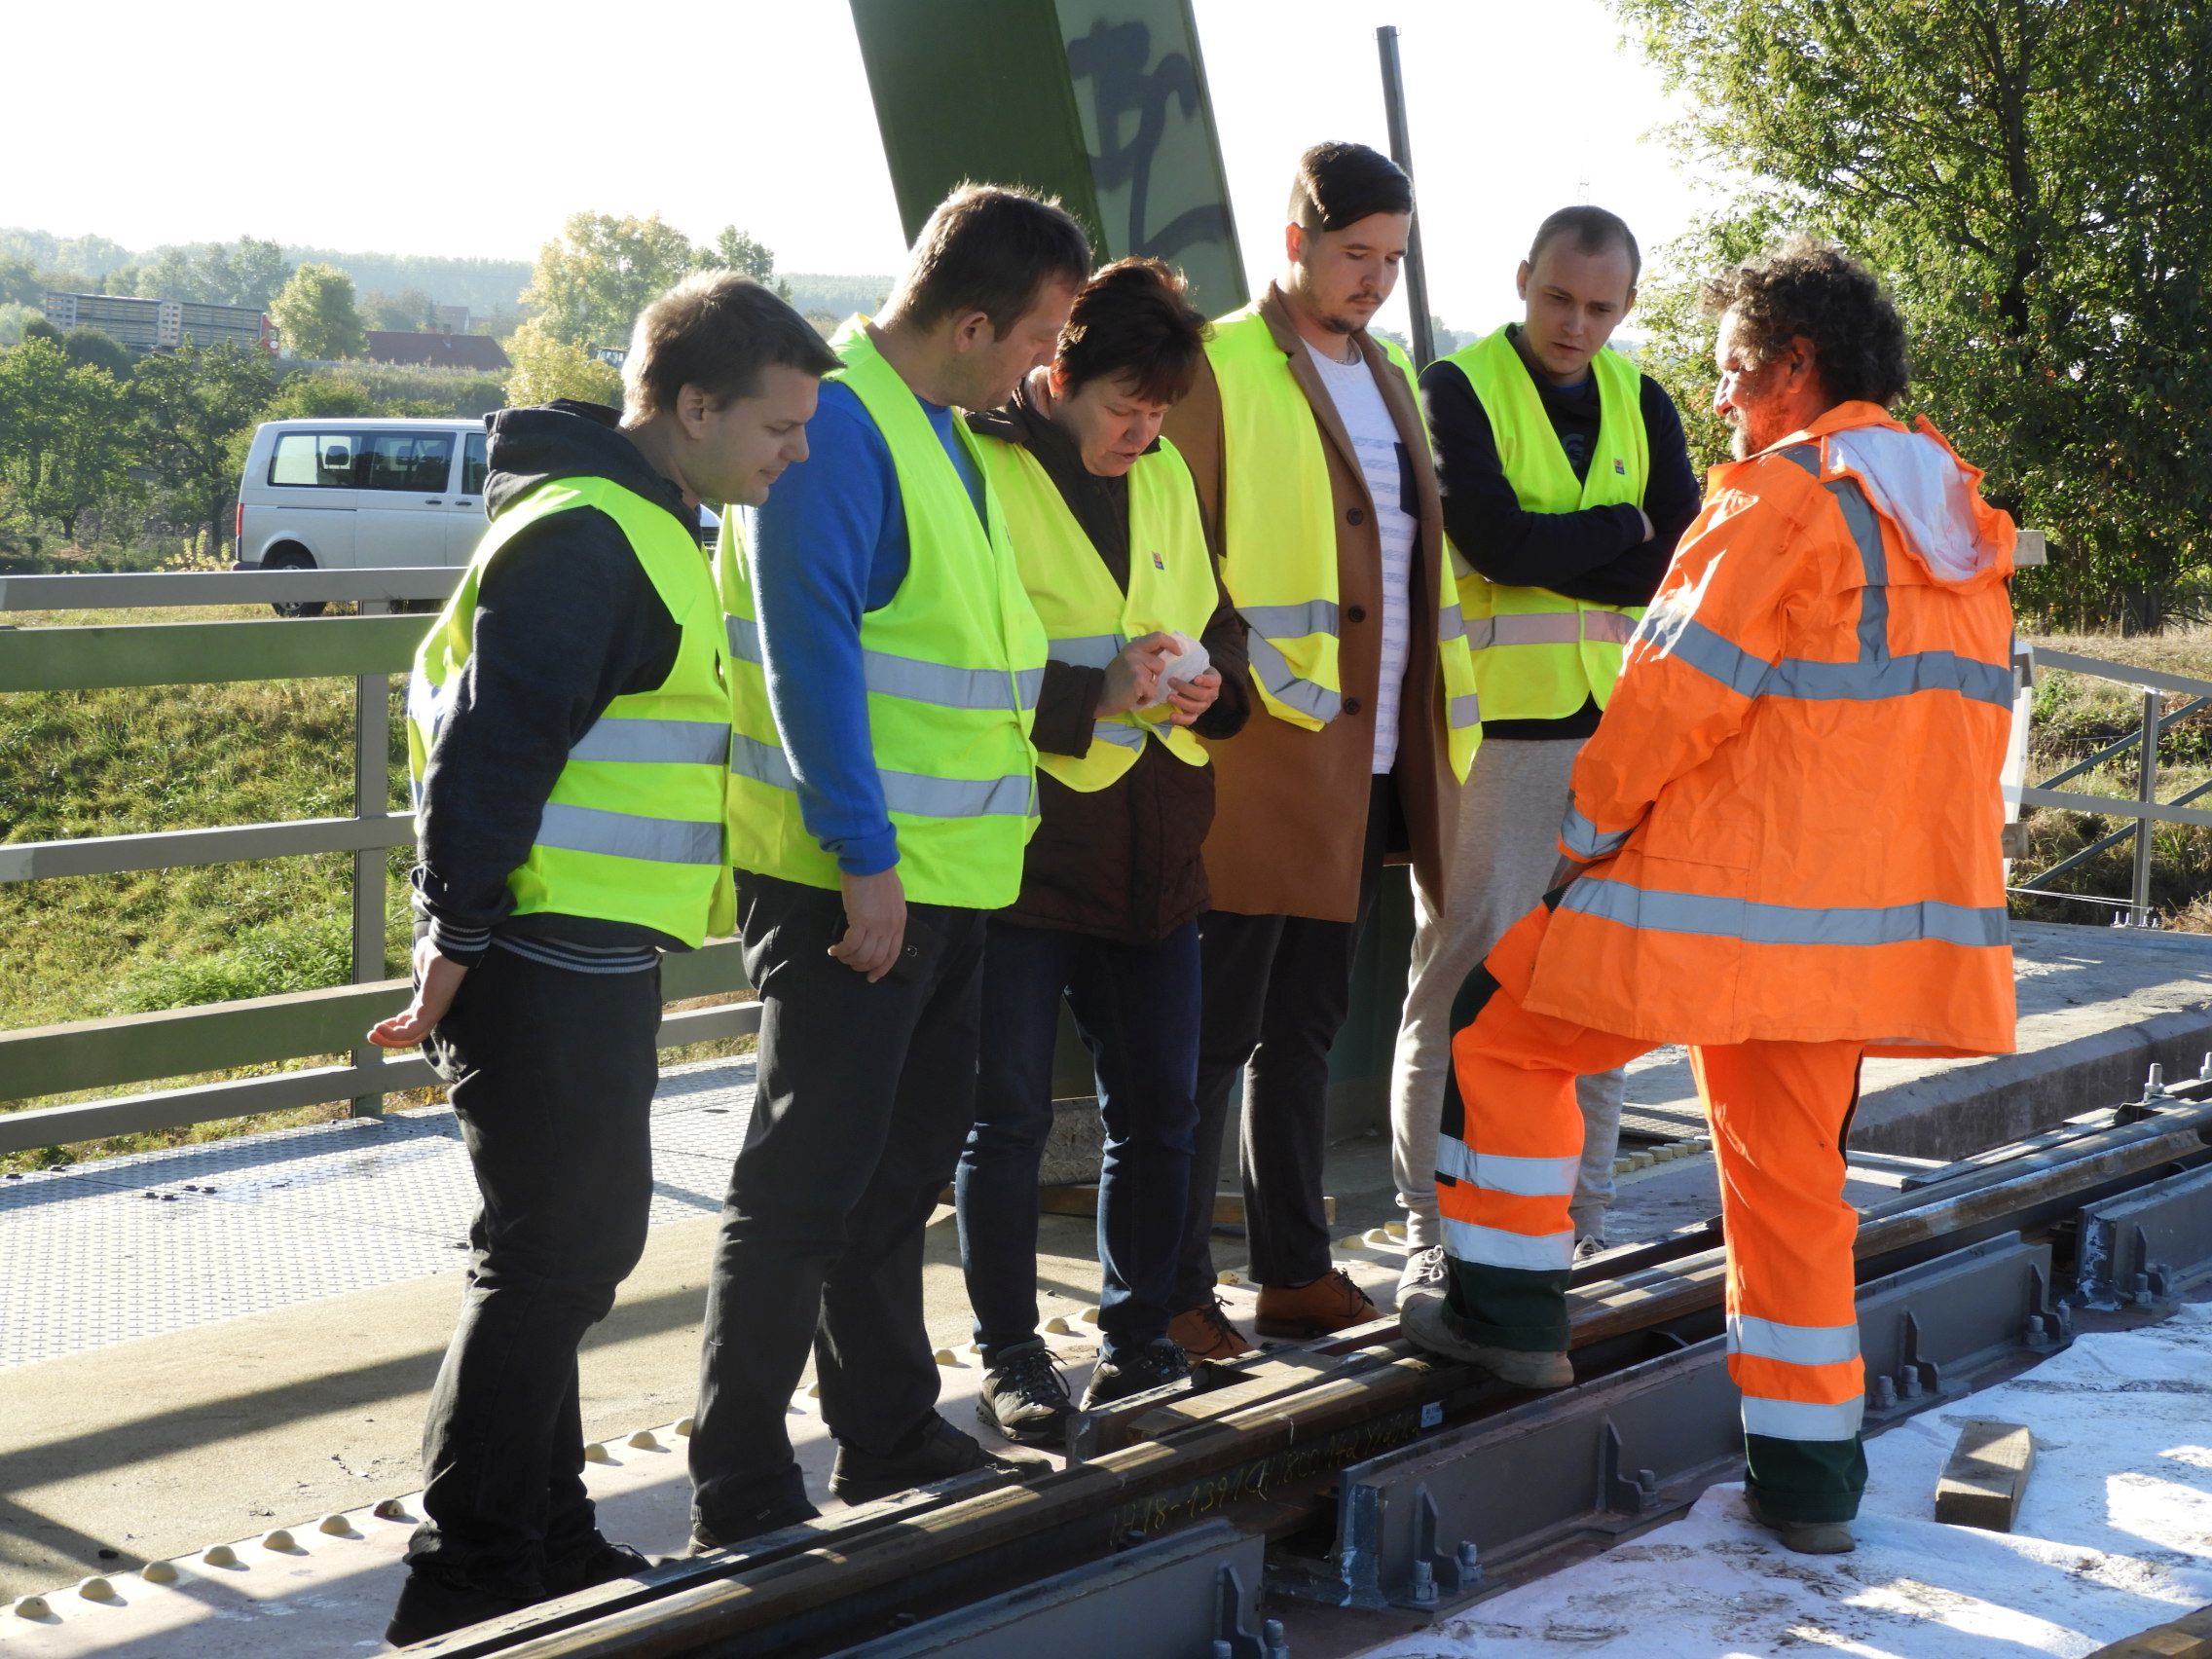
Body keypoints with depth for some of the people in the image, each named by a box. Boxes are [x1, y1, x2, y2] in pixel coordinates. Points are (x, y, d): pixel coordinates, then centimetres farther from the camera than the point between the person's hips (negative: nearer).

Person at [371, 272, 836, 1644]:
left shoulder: (646, 526, 16)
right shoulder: (582, 539, -17)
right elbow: (489, 750, -22)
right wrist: (457, 949, -22)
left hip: (597, 962, 10)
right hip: (545, 957, -10)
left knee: (586, 1240, 17)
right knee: (550, 1255, -5)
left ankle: (544, 1538, 29)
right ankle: (469, 1578, 4)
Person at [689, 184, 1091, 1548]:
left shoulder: (940, 427, 15)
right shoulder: (837, 424, -16)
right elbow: (809, 654, -21)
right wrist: (863, 857, -23)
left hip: (944, 871, 10)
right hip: (852, 876, -10)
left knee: (905, 1166, 18)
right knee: (807, 1180, -4)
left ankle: (889, 1434, 31)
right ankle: (740, 1493, 5)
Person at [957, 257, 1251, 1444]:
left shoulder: (1164, 478, 13)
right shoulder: (981, 469, -9)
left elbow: (1215, 624, 21)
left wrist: (1211, 682, -2)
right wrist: (1092, 691, -22)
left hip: (1151, 847, 6)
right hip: (1022, 847, -6)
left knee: (1158, 1108, 11)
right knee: (1009, 1113, 1)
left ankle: (1140, 1334, 27)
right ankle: (1010, 1359, 14)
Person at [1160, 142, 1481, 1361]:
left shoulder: (1385, 380, 18)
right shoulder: (1219, 371, -6)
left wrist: (1430, 739, 16)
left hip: (1369, 762, 8)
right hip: (1260, 759, -7)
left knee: (1306, 1031, 15)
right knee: (1217, 1033, -2)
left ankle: (1294, 1271, 24)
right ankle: (1177, 1292, 6)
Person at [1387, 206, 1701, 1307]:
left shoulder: (1640, 406, 13)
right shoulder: (1458, 389, -1)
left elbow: (1679, 567, -1)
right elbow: (1489, 540, -17)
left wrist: (1548, 554, -11)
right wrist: (1619, 529, -5)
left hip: (1612, 728, 5)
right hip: (1489, 724, -5)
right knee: (1459, 978, -5)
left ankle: (1582, 1224, 19)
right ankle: (1434, 1235, 2)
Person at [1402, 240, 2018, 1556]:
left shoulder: (1787, 496, -11)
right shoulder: (1958, 514, 14)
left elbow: (1680, 690, -13)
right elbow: (1968, 717, 18)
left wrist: (1585, 830, -1)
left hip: (1733, 888, -8)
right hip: (1880, 910, 8)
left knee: (1501, 1027, 11)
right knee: (1794, 1171, 15)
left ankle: (1515, 1309, 14)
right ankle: (1811, 1473, 18)